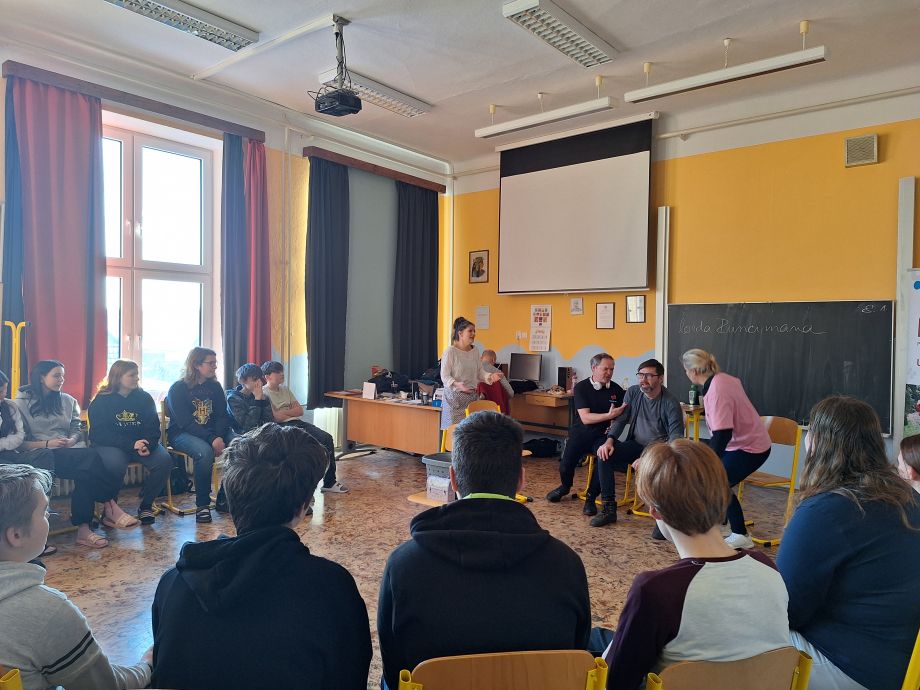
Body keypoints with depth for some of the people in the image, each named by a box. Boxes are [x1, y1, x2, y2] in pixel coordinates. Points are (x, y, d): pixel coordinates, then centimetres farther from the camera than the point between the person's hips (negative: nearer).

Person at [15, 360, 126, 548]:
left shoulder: (68, 401, 20)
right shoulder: (22, 403, 7)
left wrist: (72, 440, -7)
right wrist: (47, 443, -14)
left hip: (70, 452, 4)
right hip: (40, 456, -4)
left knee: (86, 472, -32)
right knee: (90, 457, -33)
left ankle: (83, 528, -30)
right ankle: (110, 504, -24)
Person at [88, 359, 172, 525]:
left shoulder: (144, 397, 8)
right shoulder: (101, 401, -1)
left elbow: (153, 427, 5)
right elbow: (100, 433, -10)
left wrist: (148, 445, -19)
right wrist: (132, 444, -23)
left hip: (141, 442, 3)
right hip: (110, 445, -3)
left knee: (164, 460, -23)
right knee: (115, 463, -36)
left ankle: (146, 505, -5)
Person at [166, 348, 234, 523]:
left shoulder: (215, 387, 10)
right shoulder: (178, 389, -6)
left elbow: (222, 416, 4)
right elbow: (186, 423, -17)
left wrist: (219, 437, -17)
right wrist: (212, 440, -28)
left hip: (214, 432, 5)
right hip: (182, 434, -5)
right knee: (205, 452, -36)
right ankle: (202, 505, -21)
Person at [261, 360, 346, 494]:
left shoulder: (285, 390, 22)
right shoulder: (264, 393, -1)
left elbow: (300, 411, 13)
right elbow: (275, 417, -14)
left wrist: (284, 412, -3)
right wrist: (292, 413, -1)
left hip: (297, 423, 7)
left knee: (327, 438, -13)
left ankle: (329, 482, -10)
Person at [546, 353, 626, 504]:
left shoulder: (615, 389, 5)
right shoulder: (581, 387, -3)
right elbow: (585, 418, -13)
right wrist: (609, 415, -22)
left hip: (602, 435, 1)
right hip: (581, 433, -1)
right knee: (565, 466, -19)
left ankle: (591, 498, -3)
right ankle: (565, 486, 20)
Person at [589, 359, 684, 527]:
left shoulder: (671, 402, -13)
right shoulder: (632, 392, 0)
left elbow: (676, 435, -19)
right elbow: (620, 420, 3)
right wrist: (609, 441, -15)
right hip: (636, 445, 4)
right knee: (604, 453, -19)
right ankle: (609, 508, -9)